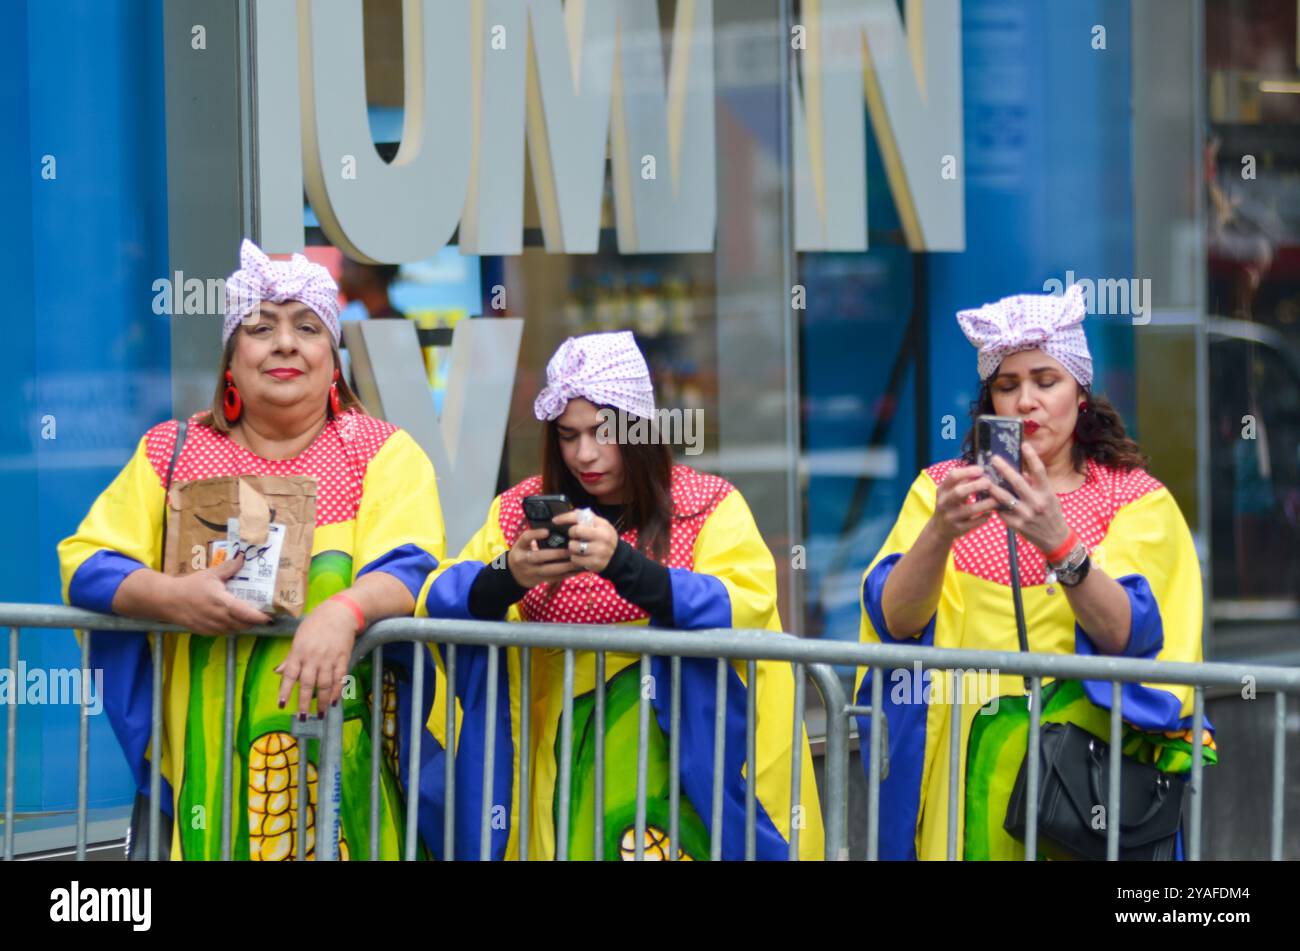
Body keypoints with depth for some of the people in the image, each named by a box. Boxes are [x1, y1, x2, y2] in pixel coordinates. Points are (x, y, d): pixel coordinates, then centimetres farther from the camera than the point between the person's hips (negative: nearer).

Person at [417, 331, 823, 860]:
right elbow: (435, 602, -2)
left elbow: (746, 612, -17)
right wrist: (507, 577, -23)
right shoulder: (520, 510, 7)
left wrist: (623, 563, -29)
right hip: (564, 770, 2)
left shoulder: (712, 507, -2)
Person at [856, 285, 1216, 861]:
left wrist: (1058, 542, -30)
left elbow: (1122, 633, -13)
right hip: (963, 763, 1)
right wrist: (941, 533, -26)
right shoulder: (942, 489, 8)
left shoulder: (1136, 499, 3)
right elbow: (895, 621, -8)